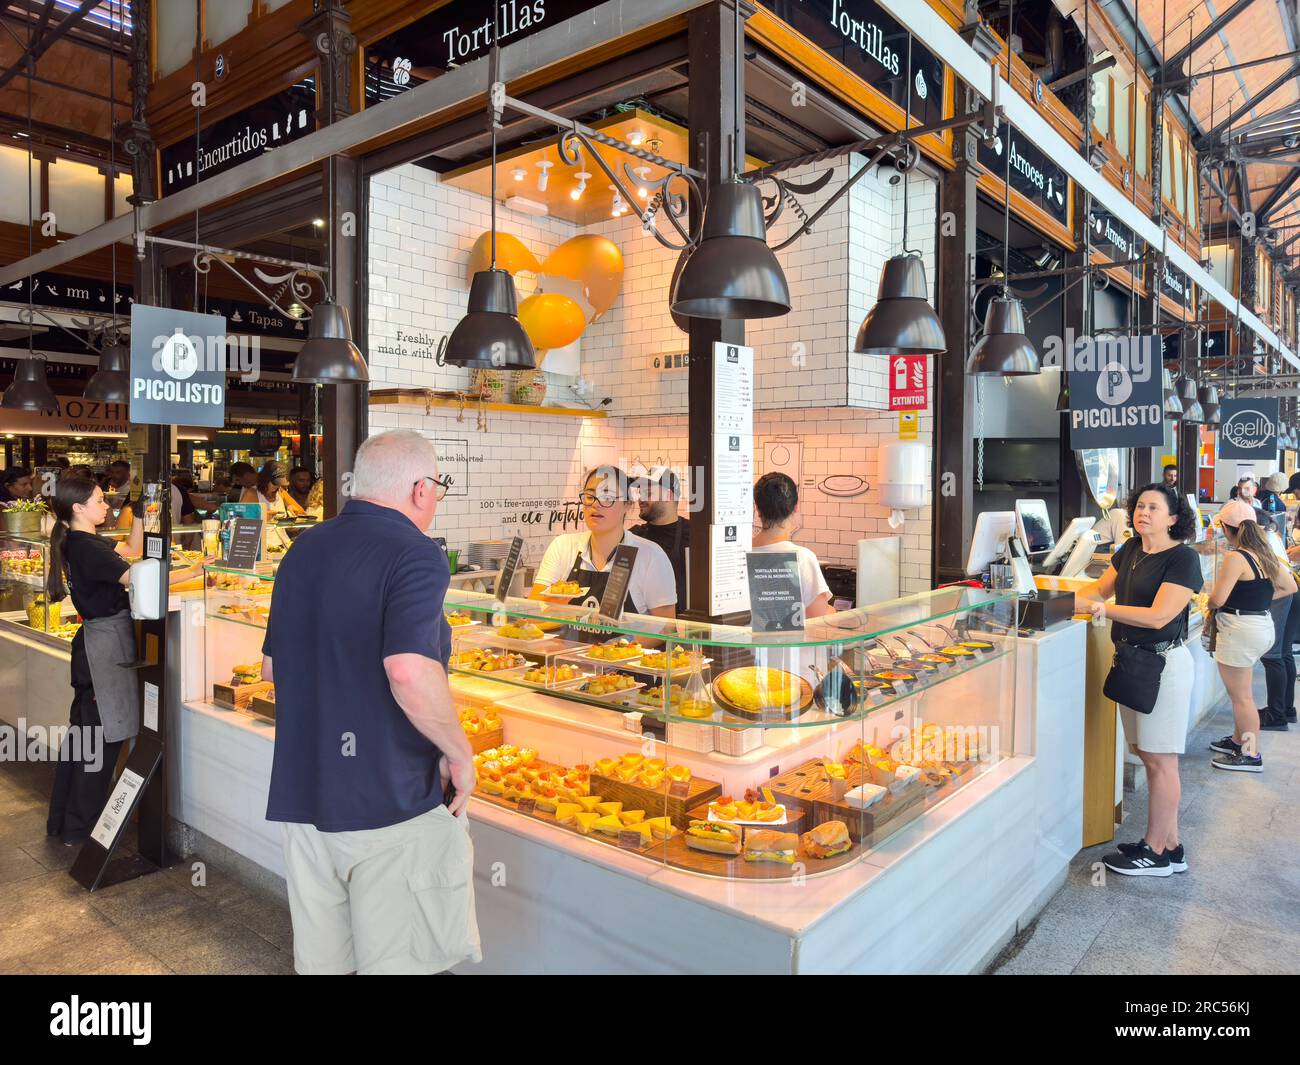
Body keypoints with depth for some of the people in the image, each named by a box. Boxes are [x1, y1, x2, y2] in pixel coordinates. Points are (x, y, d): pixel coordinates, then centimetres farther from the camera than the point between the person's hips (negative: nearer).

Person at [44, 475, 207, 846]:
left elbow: (131, 550, 21)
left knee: (82, 732, 19)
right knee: (103, 739, 0)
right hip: (107, 644, -11)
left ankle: (61, 821, 31)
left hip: (96, 640, 11)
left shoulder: (81, 542, 10)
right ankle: (79, 830, 11)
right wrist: (195, 571, -21)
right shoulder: (86, 548, -21)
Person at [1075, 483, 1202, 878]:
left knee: (1159, 759, 0)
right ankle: (1171, 846, 25)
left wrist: (1100, 608, -24)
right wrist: (1071, 597, -3)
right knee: (1146, 753, 13)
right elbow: (1101, 587, 16)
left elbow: (1158, 616, -21)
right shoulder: (1131, 550, 10)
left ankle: (1156, 852, 11)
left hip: (1164, 663, -8)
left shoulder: (1183, 558, -13)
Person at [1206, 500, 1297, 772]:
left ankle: (1250, 755, 11)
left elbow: (1217, 599, -21)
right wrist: (1258, 599, 13)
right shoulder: (1265, 553, 7)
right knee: (1240, 692, 22)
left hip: (1241, 629, -9)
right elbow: (1290, 586, 17)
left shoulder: (1235, 558, -19)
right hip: (1263, 624, 9)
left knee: (1240, 695, 3)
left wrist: (1209, 604, 1)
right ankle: (1239, 740, 33)